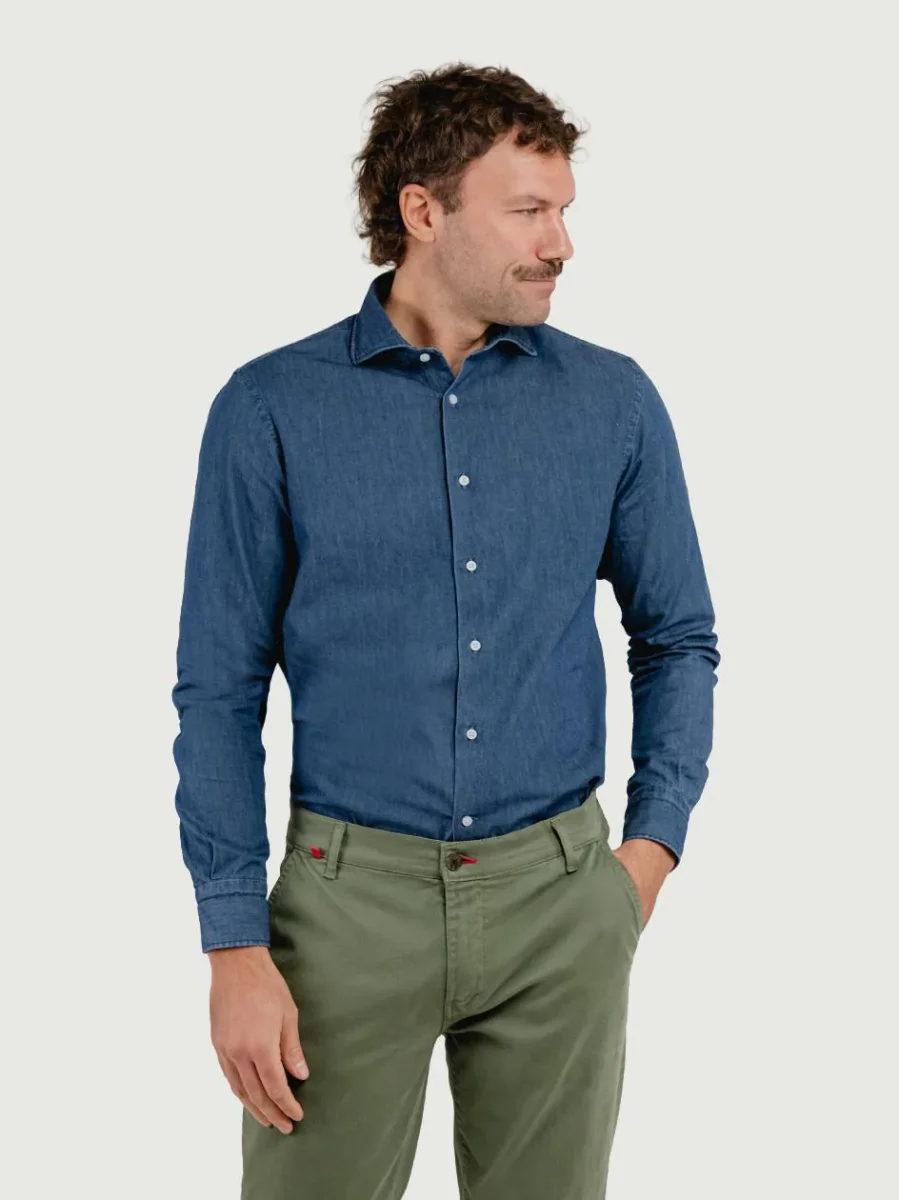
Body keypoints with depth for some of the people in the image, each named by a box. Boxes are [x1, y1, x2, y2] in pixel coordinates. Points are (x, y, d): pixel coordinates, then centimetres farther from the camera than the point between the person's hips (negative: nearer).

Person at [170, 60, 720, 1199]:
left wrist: (652, 846, 1)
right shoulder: (270, 412, -5)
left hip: (560, 898, 2)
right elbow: (218, 689, -3)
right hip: (350, 893, -2)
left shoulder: (615, 402, 2)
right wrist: (236, 945, -8)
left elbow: (676, 637, 12)